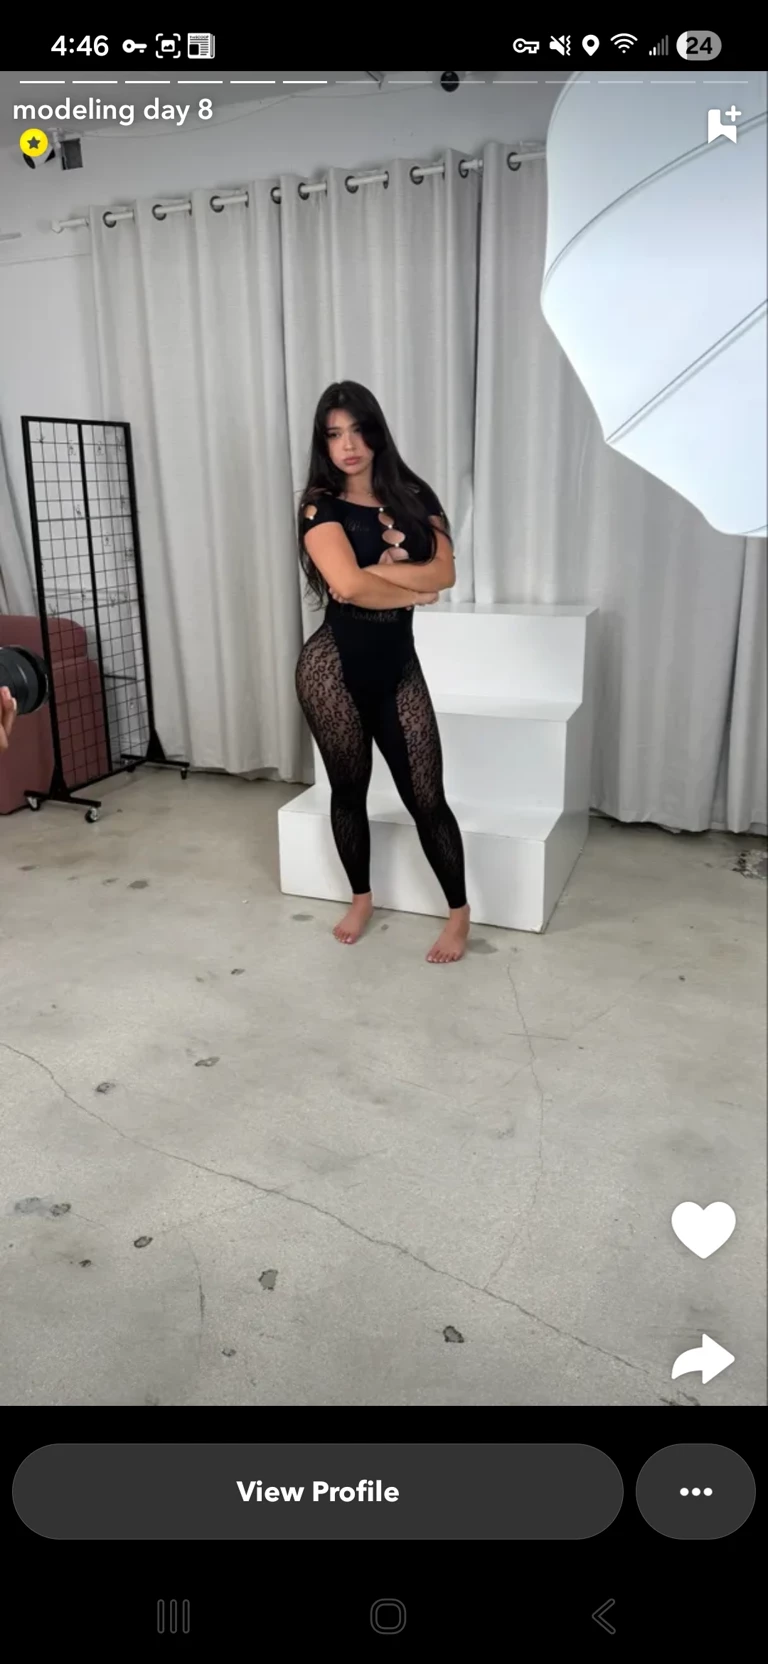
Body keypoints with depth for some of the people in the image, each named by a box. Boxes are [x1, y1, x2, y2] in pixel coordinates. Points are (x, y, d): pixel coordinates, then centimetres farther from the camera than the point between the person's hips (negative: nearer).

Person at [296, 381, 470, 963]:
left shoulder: (414, 496, 6)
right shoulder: (320, 506, -5)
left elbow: (446, 572, -6)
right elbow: (346, 584, -20)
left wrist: (374, 571, -14)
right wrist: (413, 590, -7)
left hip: (398, 663, 2)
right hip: (335, 664, -2)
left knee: (426, 796, 1)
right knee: (349, 787, 11)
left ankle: (460, 913, 15)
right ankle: (361, 899, 32)